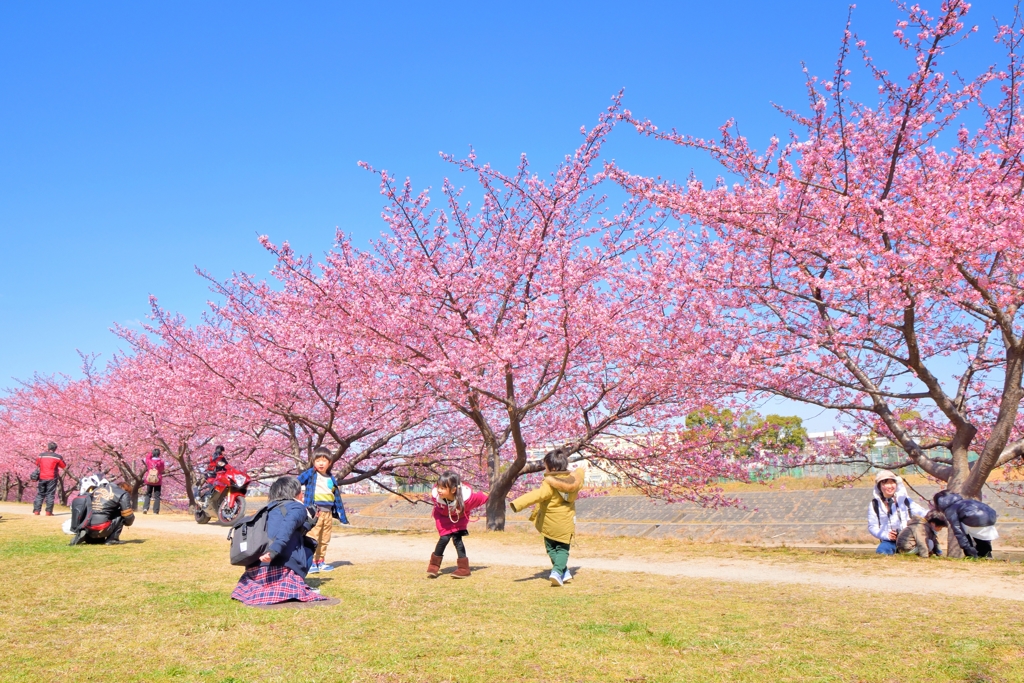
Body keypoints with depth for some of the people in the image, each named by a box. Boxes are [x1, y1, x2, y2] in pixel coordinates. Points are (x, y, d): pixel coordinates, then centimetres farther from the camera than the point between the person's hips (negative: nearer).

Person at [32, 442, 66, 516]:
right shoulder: (57, 457, -4)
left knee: (40, 494, 12)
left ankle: (36, 510, 9)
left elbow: (37, 464, 20)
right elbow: (65, 467, 2)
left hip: (42, 478, 3)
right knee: (50, 494, -1)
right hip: (52, 478, -3)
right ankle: (48, 512, -4)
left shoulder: (41, 455, 6)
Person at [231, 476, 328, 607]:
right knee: (309, 548, 17)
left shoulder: (269, 508, 22)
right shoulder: (297, 508, 2)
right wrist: (273, 551, -30)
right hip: (280, 569, -6)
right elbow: (286, 528, -16)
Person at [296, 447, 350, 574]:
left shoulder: (331, 479, 14)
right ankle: (311, 562, -5)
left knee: (324, 539, 11)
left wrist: (342, 516, 16)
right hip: (315, 511, -5)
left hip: (328, 513, 5)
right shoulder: (310, 474, 0)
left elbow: (337, 499, 16)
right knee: (313, 538, -8)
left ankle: (320, 562, 21)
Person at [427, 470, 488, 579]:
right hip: (444, 517, 2)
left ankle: (463, 568, -2)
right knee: (444, 538, -10)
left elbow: (483, 497, -18)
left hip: (460, 518, -1)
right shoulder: (436, 495, -35)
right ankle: (434, 565, 8)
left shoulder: (466, 496, -41)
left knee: (457, 539, -13)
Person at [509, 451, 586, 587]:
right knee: (562, 549, 11)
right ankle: (557, 571, -10)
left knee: (551, 549, 16)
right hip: (566, 523, 4)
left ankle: (564, 572, 12)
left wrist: (518, 504, -48)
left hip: (549, 523, -4)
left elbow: (537, 495, -37)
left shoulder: (550, 483, -21)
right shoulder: (573, 479, 0)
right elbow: (578, 474, 26)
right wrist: (581, 471, 51)